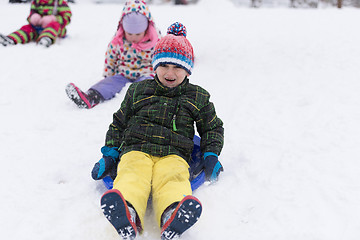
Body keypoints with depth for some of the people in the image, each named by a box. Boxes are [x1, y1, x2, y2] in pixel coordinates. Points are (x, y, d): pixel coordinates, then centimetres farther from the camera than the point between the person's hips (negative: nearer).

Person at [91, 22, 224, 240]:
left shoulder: (198, 97, 20)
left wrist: (211, 156, 11)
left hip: (173, 155, 0)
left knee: (173, 179, -36)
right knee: (132, 176, -35)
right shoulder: (139, 90, 22)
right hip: (136, 150, 0)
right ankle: (128, 216, -66)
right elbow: (119, 123, 26)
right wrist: (110, 153, 15)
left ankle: (173, 216, -67)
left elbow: (213, 128, 28)